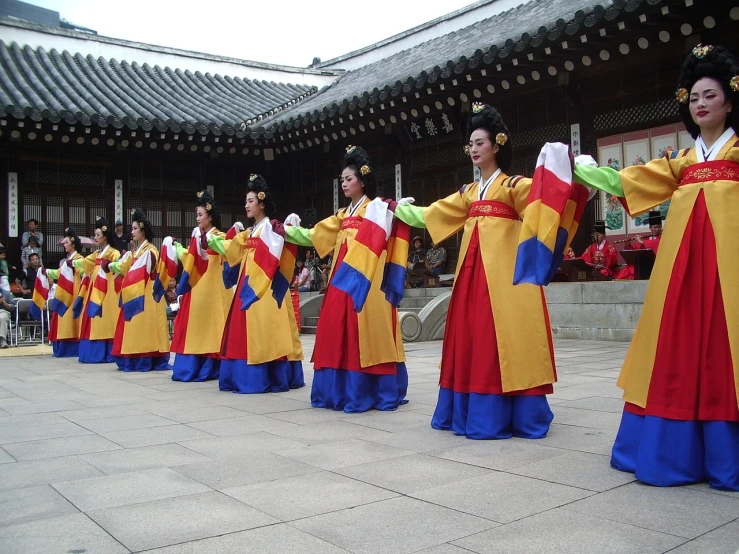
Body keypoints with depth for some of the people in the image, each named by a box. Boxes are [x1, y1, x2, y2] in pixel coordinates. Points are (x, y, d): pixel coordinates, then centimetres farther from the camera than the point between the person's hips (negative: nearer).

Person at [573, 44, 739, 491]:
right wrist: (577, 168, 3)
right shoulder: (681, 161, 21)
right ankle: (678, 450, 9)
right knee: (681, 345, 1)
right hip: (684, 257, 3)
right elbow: (624, 182, 12)